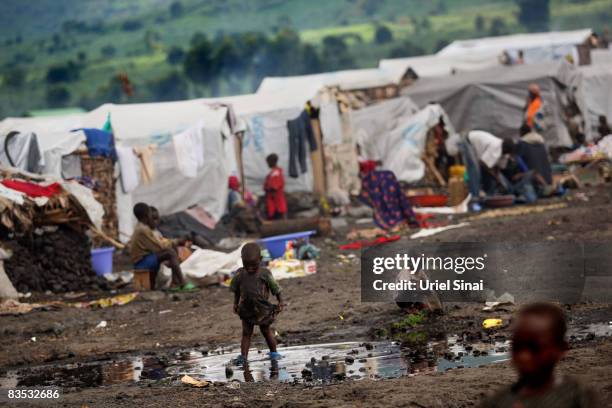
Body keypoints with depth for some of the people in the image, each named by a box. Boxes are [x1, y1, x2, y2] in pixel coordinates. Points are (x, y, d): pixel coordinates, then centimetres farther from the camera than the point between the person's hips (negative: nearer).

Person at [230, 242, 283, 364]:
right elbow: (236, 291, 9)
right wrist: (236, 304, 12)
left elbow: (276, 289, -3)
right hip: (246, 309, 2)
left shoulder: (265, 274, -13)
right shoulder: (240, 274, -6)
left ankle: (273, 352, 26)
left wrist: (280, 303, 0)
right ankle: (243, 356, -1)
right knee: (246, 333, 1)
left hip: (263, 309, -2)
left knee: (266, 331, 12)